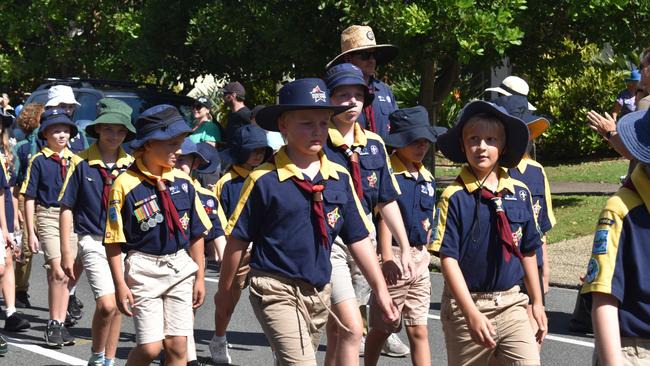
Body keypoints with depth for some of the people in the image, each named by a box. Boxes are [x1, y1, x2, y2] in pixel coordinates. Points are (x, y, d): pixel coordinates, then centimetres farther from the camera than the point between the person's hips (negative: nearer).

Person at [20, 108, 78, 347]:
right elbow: (29, 198, -1)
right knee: (58, 273, -15)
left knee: (65, 275, 7)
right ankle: (53, 324, -5)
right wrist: (31, 232, -5)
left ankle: (60, 324, 15)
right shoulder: (39, 161, -2)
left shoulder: (75, 160, 10)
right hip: (48, 217, -4)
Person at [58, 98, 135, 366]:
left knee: (117, 306, 12)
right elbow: (67, 208, -2)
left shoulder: (131, 165, 2)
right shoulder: (81, 163, -5)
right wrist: (66, 251, -5)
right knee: (106, 305, -18)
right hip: (93, 241, -4)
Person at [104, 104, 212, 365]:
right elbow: (113, 241, -8)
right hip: (144, 270, -4)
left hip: (181, 268, 4)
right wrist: (120, 285, -10)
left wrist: (199, 277, 10)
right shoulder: (126, 185, -11)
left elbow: (196, 233, 10)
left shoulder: (183, 182, 3)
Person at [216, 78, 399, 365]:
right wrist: (225, 291, 4)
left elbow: (358, 239, 7)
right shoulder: (264, 180, -10)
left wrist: (380, 290, 5)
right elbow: (237, 240, -2)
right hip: (277, 290, -5)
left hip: (319, 292, 5)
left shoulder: (340, 178, 2)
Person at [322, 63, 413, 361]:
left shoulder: (374, 144, 7)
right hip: (328, 241, -6)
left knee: (337, 330, 13)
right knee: (352, 329, -16)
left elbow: (387, 200, 14)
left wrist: (405, 248, 13)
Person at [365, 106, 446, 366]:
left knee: (419, 330, 5)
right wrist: (387, 258, -24)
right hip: (395, 256, -6)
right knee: (382, 328, 6)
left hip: (420, 258, 6)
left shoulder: (426, 178, 12)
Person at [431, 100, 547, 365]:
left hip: (511, 302, 2)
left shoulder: (520, 193, 3)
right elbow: (448, 258, -12)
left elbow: (527, 252, 13)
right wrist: (472, 313, -19)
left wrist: (537, 303, 15)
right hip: (465, 304, -2)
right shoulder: (454, 196, -9)